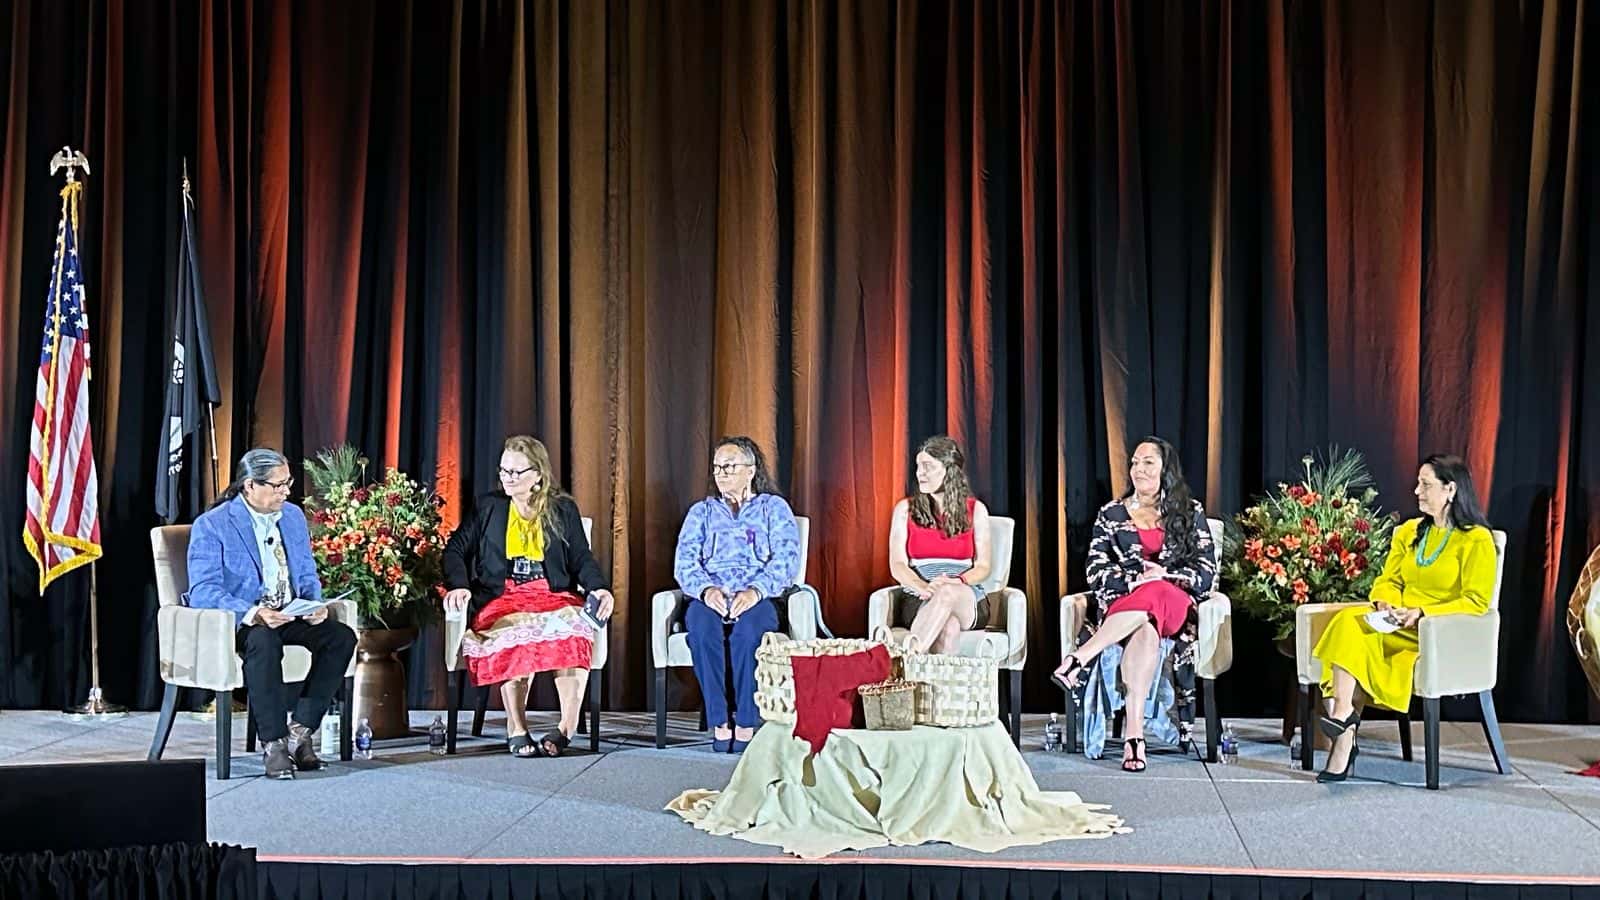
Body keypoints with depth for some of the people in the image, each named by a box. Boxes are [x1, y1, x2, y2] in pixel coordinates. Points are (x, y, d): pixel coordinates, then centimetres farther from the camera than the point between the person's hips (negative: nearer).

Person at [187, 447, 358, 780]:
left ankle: (300, 730, -16)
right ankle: (273, 744, -32)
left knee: (342, 637, -22)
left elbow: (307, 576, 17)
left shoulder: (294, 516, 12)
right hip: (239, 621, -6)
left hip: (289, 615, 6)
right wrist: (251, 613, -32)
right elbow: (202, 591, -16)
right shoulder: (211, 525, -7)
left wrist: (315, 604, -7)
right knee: (264, 641, -39)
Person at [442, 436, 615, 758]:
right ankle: (516, 730, -31)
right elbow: (455, 549, 10)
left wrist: (599, 587, -10)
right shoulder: (488, 507, 16)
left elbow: (582, 559, 11)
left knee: (575, 626, -35)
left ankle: (567, 727, -36)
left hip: (554, 595, 1)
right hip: (502, 596, -1)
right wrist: (458, 585, -10)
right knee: (516, 629, -37)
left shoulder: (564, 510, 17)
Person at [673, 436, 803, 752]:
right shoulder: (701, 511, 23)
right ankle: (719, 724, -31)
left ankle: (746, 724, -32)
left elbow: (787, 558, 0)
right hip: (709, 598, 2)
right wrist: (706, 589, -13)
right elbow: (684, 560, 9)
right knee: (702, 626, -34)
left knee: (747, 628, -37)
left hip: (757, 599, -2)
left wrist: (755, 590, -17)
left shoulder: (773, 507, 15)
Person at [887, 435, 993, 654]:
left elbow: (983, 566, 6)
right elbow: (897, 565, 2)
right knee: (948, 627, -39)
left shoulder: (975, 510, 10)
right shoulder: (905, 509, 10)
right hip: (919, 601, 0)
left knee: (948, 594, -40)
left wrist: (956, 582, -16)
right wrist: (924, 588, -19)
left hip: (969, 601, 0)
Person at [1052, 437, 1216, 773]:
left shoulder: (1190, 512, 15)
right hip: (1121, 601, 0)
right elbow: (1096, 573, 5)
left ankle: (1078, 660, -47)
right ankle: (1134, 732, -50)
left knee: (1154, 595, -40)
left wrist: (1163, 576, -11)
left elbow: (1206, 572, 6)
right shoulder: (1111, 514, 16)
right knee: (1146, 632, -38)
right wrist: (1137, 580, -13)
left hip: (1175, 605, 0)